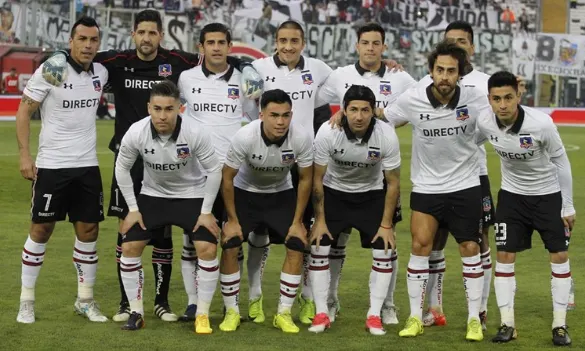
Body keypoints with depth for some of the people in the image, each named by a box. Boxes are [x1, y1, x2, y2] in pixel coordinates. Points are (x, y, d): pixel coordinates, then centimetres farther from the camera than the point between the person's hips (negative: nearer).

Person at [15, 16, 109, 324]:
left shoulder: (101, 73, 4)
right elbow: (23, 112, -7)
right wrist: (25, 155, -13)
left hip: (87, 165, 5)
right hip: (52, 165, -5)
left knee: (88, 230, 6)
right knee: (41, 229, 1)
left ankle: (85, 300, 18)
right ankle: (26, 301, 11)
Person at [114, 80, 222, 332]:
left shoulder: (195, 133, -28)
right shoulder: (136, 133, -23)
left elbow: (214, 169, -13)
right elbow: (122, 169, -5)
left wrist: (206, 212, -11)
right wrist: (133, 209, -4)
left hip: (192, 194, -2)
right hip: (153, 194, 2)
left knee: (207, 249, -16)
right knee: (129, 246, -7)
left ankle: (202, 316, 0)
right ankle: (136, 313, 8)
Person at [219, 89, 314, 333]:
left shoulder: (302, 139, -27)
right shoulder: (244, 137, -31)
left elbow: (305, 180, -11)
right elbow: (227, 178, -16)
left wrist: (297, 221, -9)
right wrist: (233, 219, -12)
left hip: (281, 194, 2)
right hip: (245, 192, -1)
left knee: (297, 245, -11)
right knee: (229, 246, -14)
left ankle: (284, 313, 2)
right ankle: (231, 311, 3)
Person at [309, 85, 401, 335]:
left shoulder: (386, 136, -25)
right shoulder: (327, 132, -26)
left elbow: (393, 183, -12)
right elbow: (317, 179, -13)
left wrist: (386, 224, -13)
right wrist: (320, 219, -12)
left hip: (371, 195, 1)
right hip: (334, 192, 0)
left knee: (384, 250, -10)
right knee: (318, 247, -11)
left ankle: (374, 315, 2)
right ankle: (321, 314, 0)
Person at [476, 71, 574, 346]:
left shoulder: (541, 123, -30)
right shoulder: (485, 123, -21)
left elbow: (561, 161, -15)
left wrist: (568, 206, -10)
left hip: (549, 194, -2)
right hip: (512, 194, 2)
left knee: (560, 255, -1)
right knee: (504, 256, -2)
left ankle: (560, 325, 9)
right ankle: (507, 324, 5)